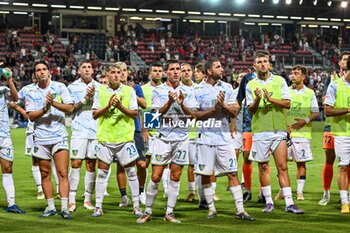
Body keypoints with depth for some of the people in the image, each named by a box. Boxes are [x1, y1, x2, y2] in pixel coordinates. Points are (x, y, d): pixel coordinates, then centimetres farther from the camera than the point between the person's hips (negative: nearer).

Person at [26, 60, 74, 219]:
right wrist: (45, 108, -18)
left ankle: (64, 208, -10)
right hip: (41, 138, 2)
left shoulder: (60, 87, 2)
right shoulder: (31, 92, 6)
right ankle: (50, 207, 16)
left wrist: (54, 103, -19)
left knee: (63, 173, -10)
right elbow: (31, 116, -2)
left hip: (59, 136, -2)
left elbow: (70, 108, -6)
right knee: (45, 175, 7)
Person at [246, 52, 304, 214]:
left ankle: (289, 203, -4)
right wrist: (257, 99, -18)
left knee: (282, 167, -3)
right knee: (263, 167, 3)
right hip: (260, 131, 0)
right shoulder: (251, 85, 6)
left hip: (279, 129, 0)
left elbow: (287, 104, 0)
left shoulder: (280, 81, 7)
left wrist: (271, 99, -15)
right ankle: (268, 202, 13)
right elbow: (251, 110, 1)